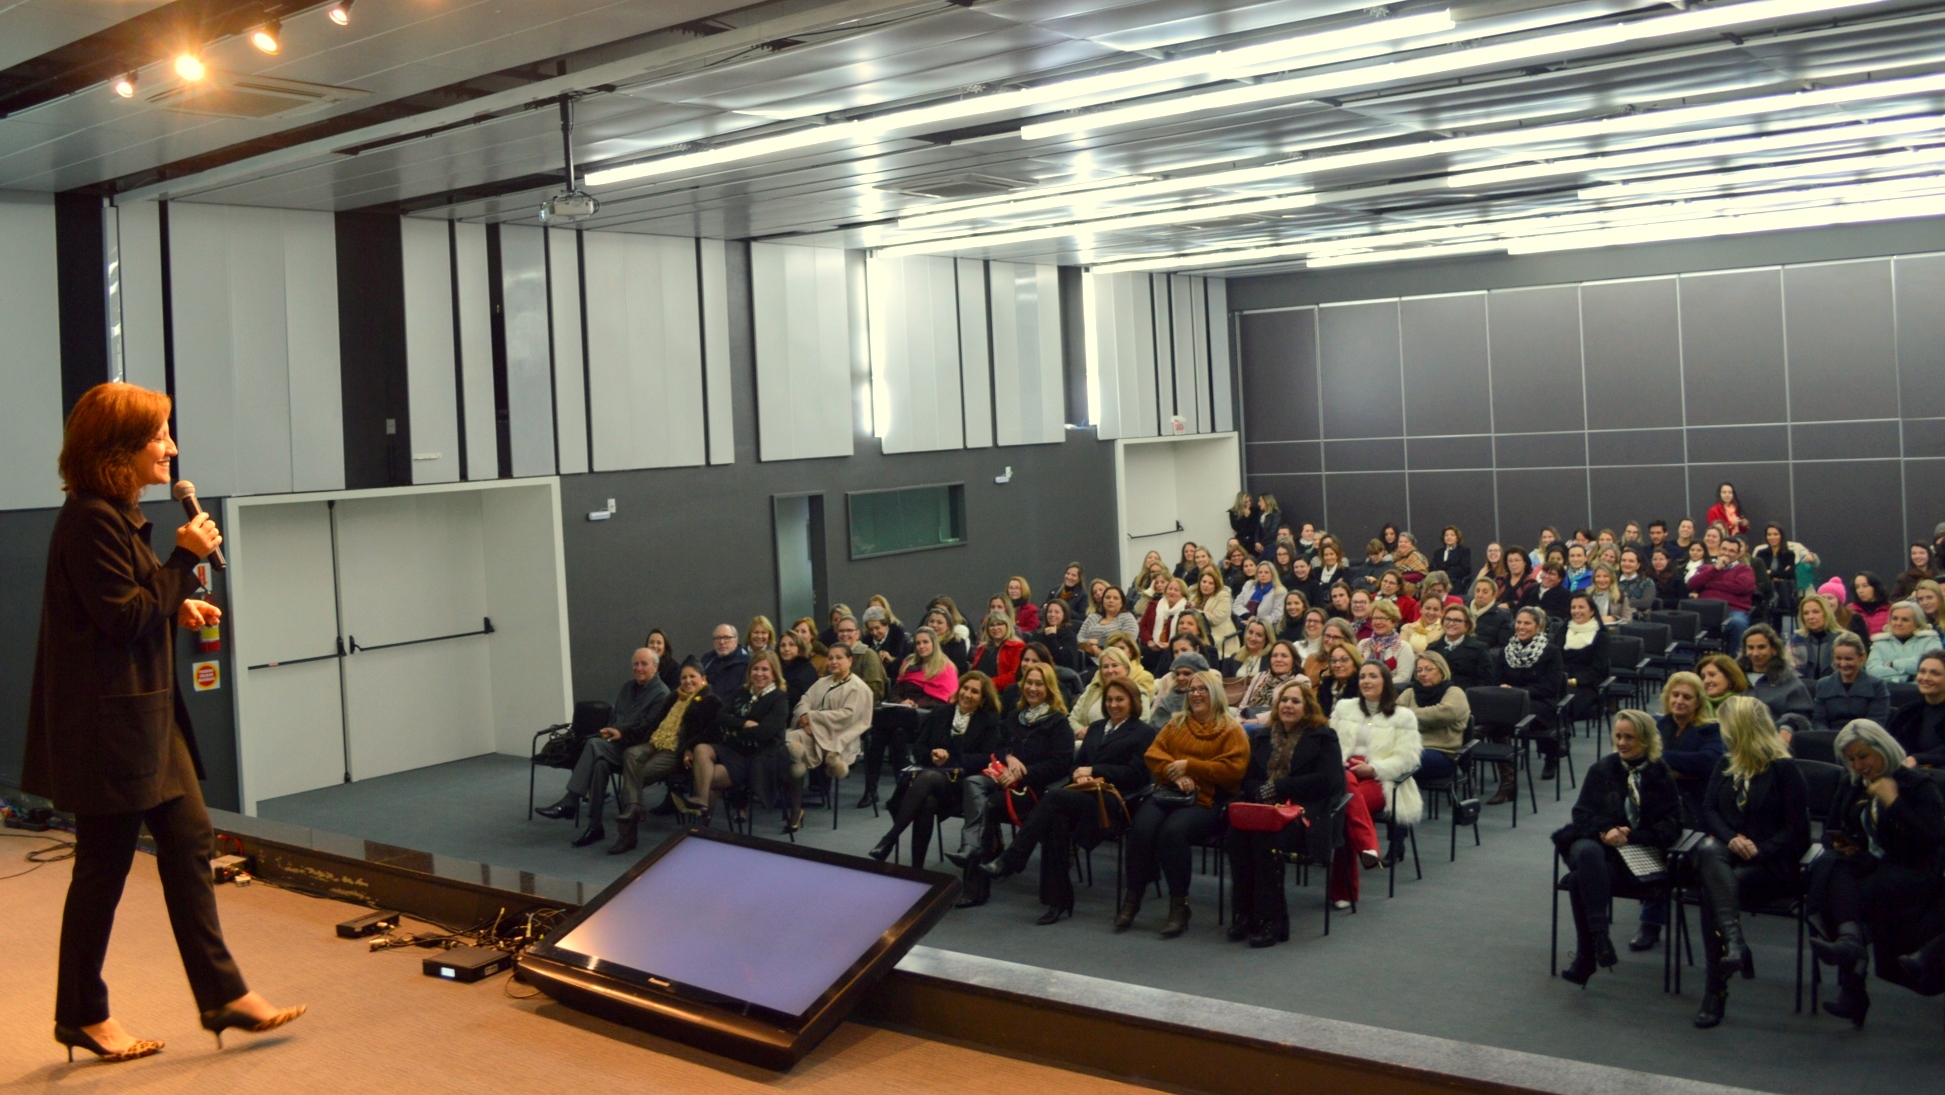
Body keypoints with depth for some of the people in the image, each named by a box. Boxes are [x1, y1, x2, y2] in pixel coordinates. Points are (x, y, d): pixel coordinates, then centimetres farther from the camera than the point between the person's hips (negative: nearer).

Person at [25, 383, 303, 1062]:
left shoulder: (117, 514, 12)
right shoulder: (90, 520, -18)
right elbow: (123, 617, -20)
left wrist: (179, 606, 5)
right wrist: (187, 558, -16)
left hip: (147, 713, 10)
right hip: (107, 720, -10)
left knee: (189, 841, 10)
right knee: (105, 866, 3)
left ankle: (222, 995, 16)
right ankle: (83, 1014, 20)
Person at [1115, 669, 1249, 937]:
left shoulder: (1231, 730, 6)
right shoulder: (1176, 723, 21)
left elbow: (1234, 769, -6)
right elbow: (1152, 754, 12)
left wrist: (1189, 766, -9)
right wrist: (1176, 773, -8)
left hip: (1207, 799, -4)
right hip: (1168, 792, 4)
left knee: (1173, 830, -34)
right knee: (1141, 827, -27)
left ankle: (1179, 905, -22)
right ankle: (1132, 899, -15)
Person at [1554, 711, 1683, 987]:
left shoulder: (1661, 776, 10)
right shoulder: (1602, 769, 16)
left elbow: (1671, 825, 2)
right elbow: (1582, 813, 9)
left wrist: (1631, 836, -13)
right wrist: (1604, 832, -14)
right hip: (1594, 843, 2)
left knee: (1580, 879, -34)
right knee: (1587, 853, -39)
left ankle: (1586, 957, -33)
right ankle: (1599, 935, -43)